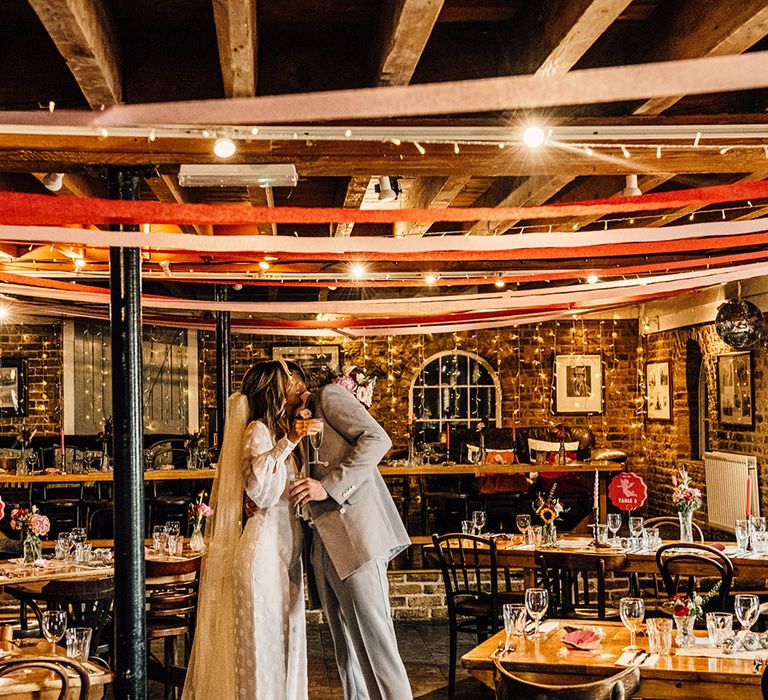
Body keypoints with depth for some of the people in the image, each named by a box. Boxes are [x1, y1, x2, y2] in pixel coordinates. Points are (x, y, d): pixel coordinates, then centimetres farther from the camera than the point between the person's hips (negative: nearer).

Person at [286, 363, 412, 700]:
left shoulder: (329, 397, 3)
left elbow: (377, 439, -11)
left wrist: (329, 486, -16)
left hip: (356, 534, -9)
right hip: (325, 545, 9)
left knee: (374, 643, -12)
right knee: (346, 647, 10)